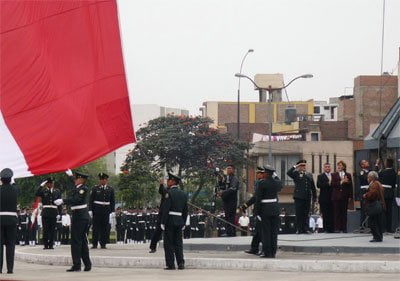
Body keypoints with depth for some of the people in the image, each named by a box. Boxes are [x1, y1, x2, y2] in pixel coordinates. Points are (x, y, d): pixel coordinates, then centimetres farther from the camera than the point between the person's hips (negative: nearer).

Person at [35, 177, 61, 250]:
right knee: (45, 229, -1)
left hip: (54, 212, 1)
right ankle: (45, 244, 3)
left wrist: (59, 213, 2)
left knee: (52, 229, 2)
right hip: (45, 212, -1)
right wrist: (41, 186, -14)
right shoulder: (43, 191, 6)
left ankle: (51, 244, 7)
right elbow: (37, 194, -13)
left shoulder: (57, 191, 10)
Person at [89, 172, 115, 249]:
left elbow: (112, 201, 10)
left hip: (106, 211, 2)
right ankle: (94, 244, 1)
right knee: (96, 227, -2)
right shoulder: (95, 189, 3)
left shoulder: (110, 189, 8)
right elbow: (91, 200, 3)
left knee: (105, 228, 2)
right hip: (97, 210, -2)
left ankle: (103, 244, 8)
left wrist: (112, 211, 3)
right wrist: (90, 210, -5)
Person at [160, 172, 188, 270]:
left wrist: (163, 222, -12)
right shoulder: (184, 194, 10)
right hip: (179, 220, 6)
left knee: (169, 243, -1)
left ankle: (171, 264, -2)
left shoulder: (169, 193, -11)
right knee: (178, 243, 10)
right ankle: (181, 263, 4)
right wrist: (183, 223, 17)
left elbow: (165, 208, -15)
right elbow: (185, 210, 13)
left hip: (170, 221, -6)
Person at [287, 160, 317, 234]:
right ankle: (299, 229, 2)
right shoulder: (296, 174, 3)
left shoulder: (309, 175, 16)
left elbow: (313, 187, 17)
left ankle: (305, 229, 9)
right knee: (299, 214, -2)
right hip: (299, 197, -4)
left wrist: (314, 197, 12)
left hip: (307, 197, 4)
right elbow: (288, 173, -17)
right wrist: (295, 166, -12)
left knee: (306, 214, 5)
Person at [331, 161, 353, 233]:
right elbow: (333, 184, -5)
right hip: (336, 196, -1)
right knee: (336, 213, -3)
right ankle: (337, 228, -2)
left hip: (344, 196, 1)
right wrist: (341, 182, -16)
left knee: (344, 213, 1)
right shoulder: (334, 175, 8)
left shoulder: (348, 175, 9)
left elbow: (350, 186, 7)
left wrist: (350, 196, 0)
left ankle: (344, 228, 5)